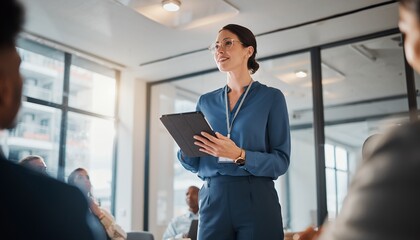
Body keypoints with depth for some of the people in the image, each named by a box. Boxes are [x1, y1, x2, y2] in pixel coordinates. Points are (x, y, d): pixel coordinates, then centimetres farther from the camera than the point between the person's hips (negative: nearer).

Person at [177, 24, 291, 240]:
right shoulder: (206, 102, 11)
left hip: (257, 200, -3)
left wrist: (240, 156, -21)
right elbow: (195, 165, 13)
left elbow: (281, 161, -6)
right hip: (213, 199, 3)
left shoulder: (271, 97, 0)